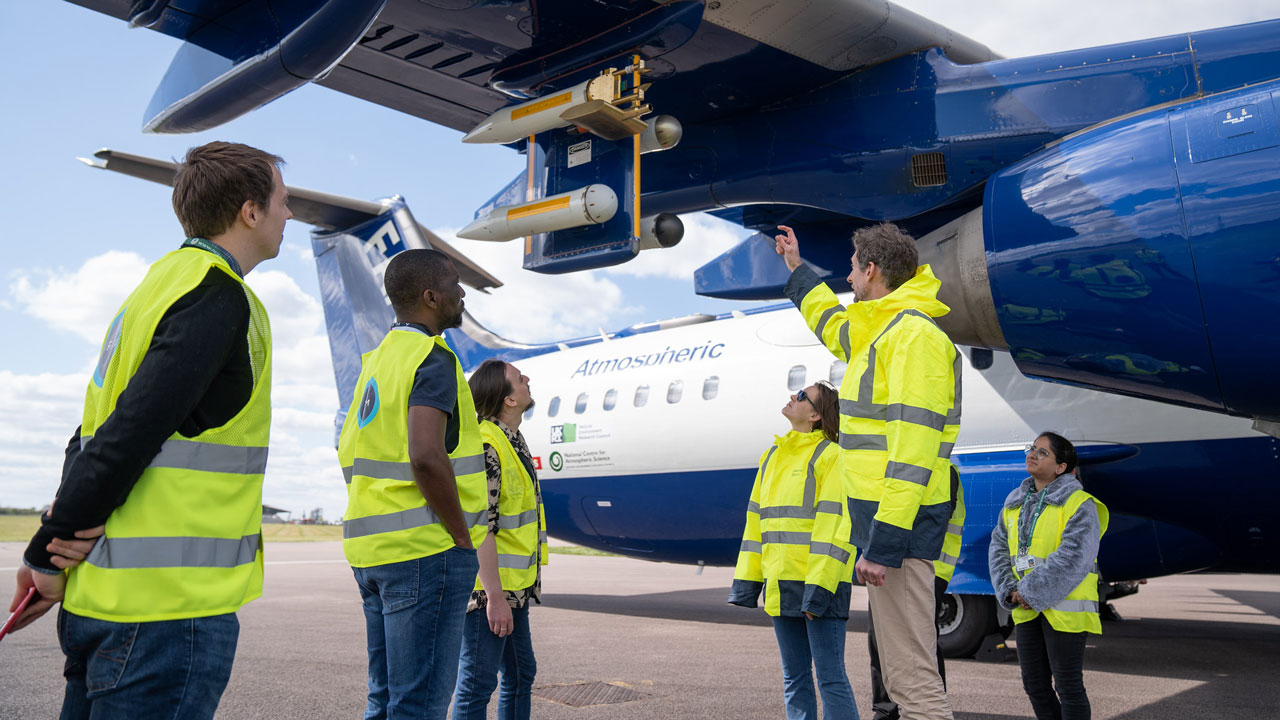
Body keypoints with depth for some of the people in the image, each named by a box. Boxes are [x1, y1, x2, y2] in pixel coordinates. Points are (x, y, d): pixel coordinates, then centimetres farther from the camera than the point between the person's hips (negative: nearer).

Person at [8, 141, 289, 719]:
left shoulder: (162, 283, 16)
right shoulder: (218, 299, -13)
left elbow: (97, 430, 14)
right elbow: (133, 433, -19)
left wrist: (49, 547, 11)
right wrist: (50, 556, -9)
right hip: (167, 604, -9)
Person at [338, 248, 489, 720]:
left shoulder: (377, 359, 17)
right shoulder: (432, 358, -11)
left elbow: (349, 450, 21)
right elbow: (426, 456, -25)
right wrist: (463, 538, -14)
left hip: (369, 544, 9)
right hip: (424, 549, -9)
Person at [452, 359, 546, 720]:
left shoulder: (513, 441, 13)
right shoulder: (484, 447, -19)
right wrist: (494, 597, -24)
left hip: (513, 590, 10)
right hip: (487, 592, -10)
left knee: (521, 674, 17)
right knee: (478, 683, -2)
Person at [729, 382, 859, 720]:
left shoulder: (831, 456, -6)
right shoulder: (772, 456, 15)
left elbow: (835, 526, -13)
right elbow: (756, 521, 15)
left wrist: (819, 589, -20)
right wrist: (746, 580, 10)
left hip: (819, 583, -7)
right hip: (781, 585, 7)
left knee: (830, 676, -3)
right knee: (794, 678, 13)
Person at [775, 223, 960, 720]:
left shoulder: (914, 334, -14)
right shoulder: (880, 331, 18)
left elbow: (914, 445, -23)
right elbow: (834, 326, 43)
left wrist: (883, 543, -26)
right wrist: (797, 270, 52)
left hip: (898, 526, -11)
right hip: (885, 517, 11)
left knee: (912, 676, -9)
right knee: (900, 669, 18)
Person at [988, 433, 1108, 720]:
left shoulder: (1080, 504, -10)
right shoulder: (1015, 503, 12)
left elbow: (1073, 558, -20)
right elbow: (999, 548, 9)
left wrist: (1031, 593, -20)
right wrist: (1010, 591, -6)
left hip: (1065, 610, -7)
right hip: (1026, 610, 7)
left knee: (1068, 685, 1)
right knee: (1035, 684, 13)